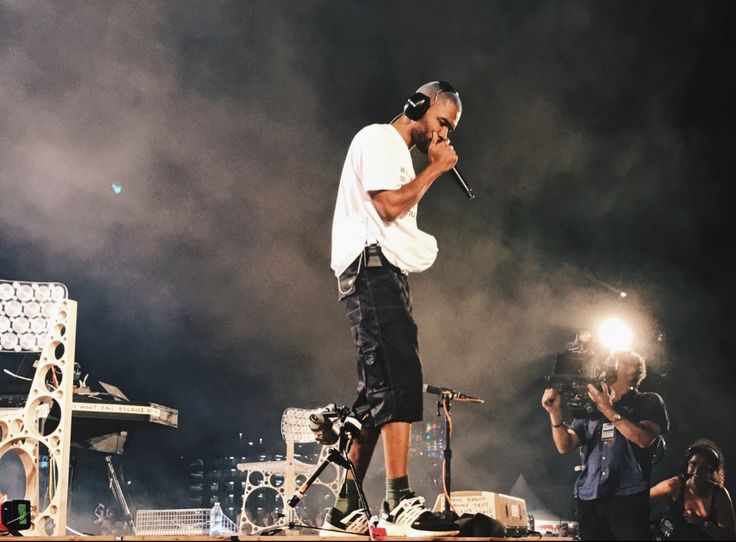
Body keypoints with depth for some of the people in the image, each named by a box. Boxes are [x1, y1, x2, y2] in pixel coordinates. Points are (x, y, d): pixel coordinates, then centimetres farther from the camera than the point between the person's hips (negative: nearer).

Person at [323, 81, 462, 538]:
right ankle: (401, 504, -27)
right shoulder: (378, 139, -2)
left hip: (386, 273, 11)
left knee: (378, 391, 6)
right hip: (372, 268, -11)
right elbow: (388, 205, -14)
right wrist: (436, 169, -5)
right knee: (400, 379, -20)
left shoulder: (399, 155, 27)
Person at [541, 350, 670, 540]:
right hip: (589, 499, 4)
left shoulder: (648, 403, 11)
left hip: (628, 498, -4)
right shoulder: (591, 408, 21)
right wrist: (555, 412, -2)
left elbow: (644, 439, -8)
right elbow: (565, 446, 12)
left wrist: (609, 411, -8)